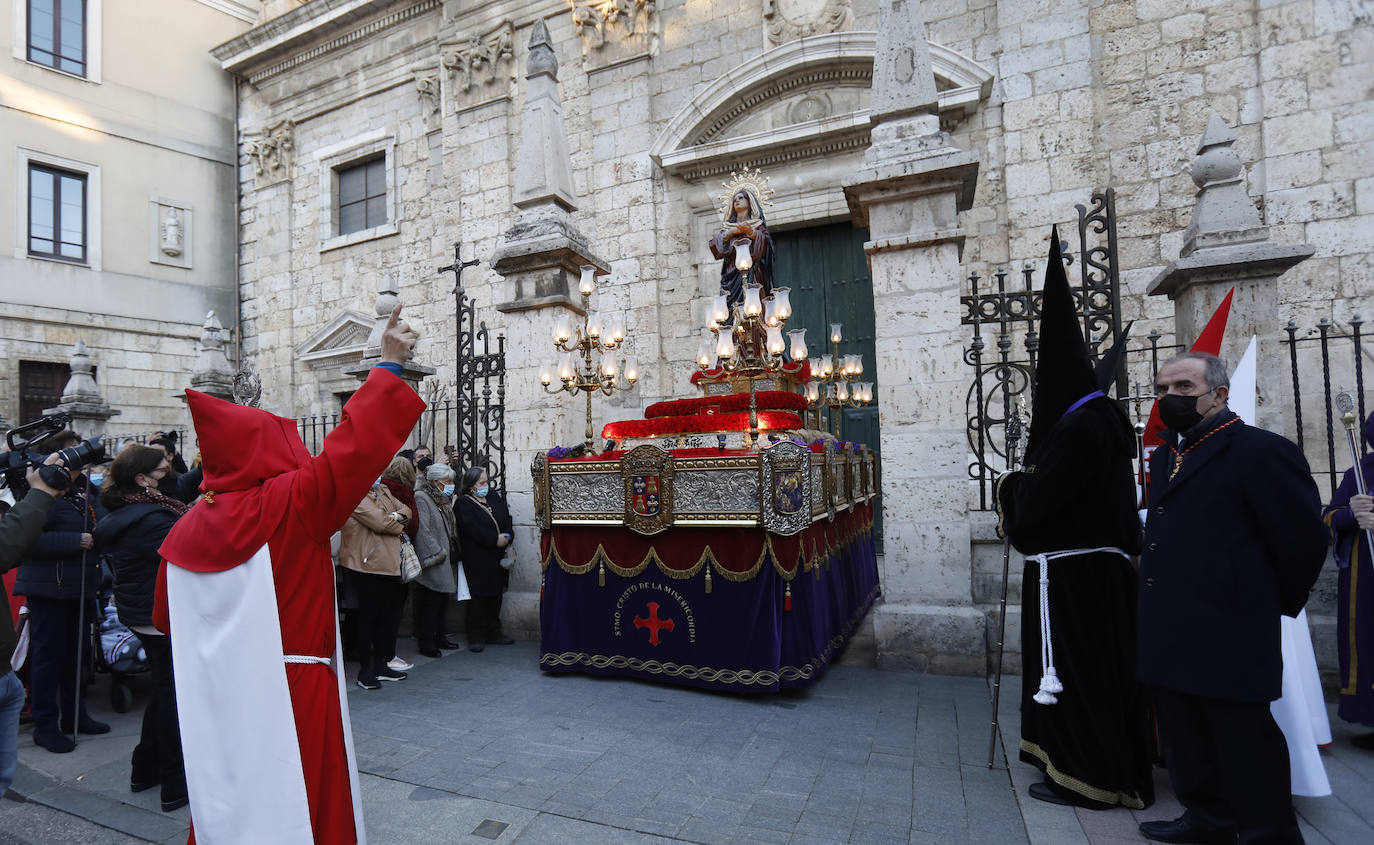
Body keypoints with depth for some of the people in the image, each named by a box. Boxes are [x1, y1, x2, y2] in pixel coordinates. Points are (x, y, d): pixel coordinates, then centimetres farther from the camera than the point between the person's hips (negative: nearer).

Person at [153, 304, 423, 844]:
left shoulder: (186, 528, 1)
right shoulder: (290, 503, -17)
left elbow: (167, 619, 11)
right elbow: (353, 447, -21)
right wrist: (389, 367, -16)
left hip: (214, 700, 6)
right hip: (288, 694, -6)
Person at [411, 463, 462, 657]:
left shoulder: (443, 500, 18)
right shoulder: (421, 498, -13)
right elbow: (421, 530, -21)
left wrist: (453, 552, 15)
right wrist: (437, 554, -20)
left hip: (445, 563, 9)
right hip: (431, 564, -9)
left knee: (440, 602, 15)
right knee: (429, 604, -3)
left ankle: (439, 637, 25)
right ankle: (426, 643, 5)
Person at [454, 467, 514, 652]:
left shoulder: (495, 497, 13)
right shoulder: (463, 504, -8)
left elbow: (507, 519, 10)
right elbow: (473, 529, -18)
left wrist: (506, 537, -8)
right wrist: (495, 540, -18)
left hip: (498, 558, 7)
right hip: (476, 559, -6)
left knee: (495, 596, 13)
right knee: (478, 598, -2)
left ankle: (494, 633, 24)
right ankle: (476, 637, 9)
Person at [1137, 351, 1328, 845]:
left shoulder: (1263, 452, -11)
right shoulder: (1165, 457, 13)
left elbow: (1303, 541, -9)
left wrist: (1270, 606, 0)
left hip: (1229, 637, -8)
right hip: (1170, 636, 8)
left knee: (1244, 743, 5)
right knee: (1185, 738, 19)